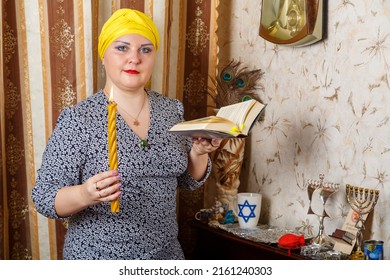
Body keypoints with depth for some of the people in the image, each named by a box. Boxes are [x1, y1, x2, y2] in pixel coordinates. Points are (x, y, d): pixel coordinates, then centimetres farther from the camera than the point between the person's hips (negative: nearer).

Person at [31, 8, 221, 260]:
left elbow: (189, 180, 7)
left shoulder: (171, 110, -2)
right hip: (99, 259, -4)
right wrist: (84, 195, -33)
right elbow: (44, 197, -14)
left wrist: (199, 152, -12)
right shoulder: (78, 119, -15)